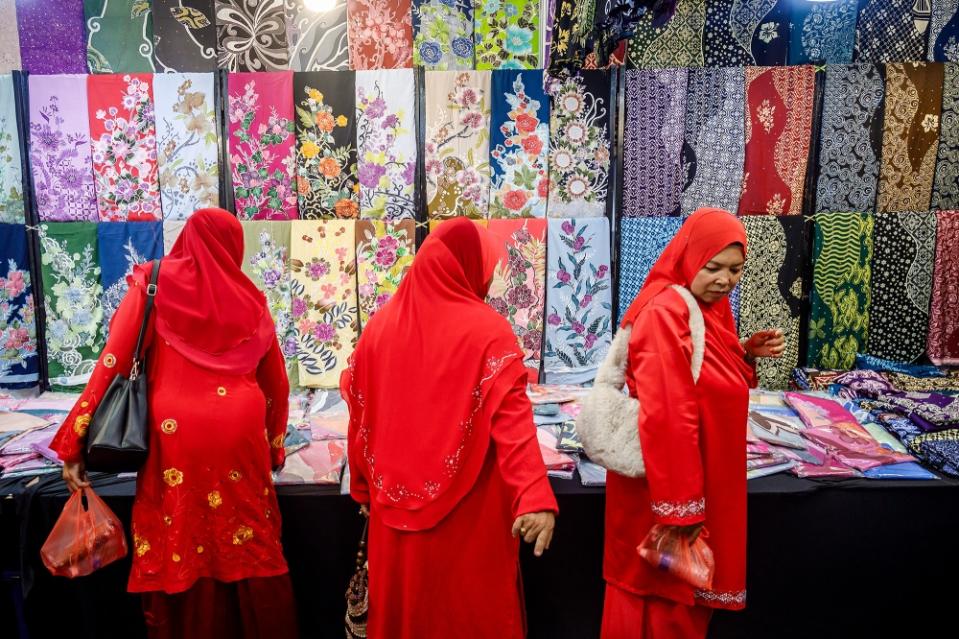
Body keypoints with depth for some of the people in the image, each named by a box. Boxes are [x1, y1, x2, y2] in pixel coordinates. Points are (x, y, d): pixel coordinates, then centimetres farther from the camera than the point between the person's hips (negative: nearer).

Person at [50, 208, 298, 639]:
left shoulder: (153, 282, 6)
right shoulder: (246, 297, 10)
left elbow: (114, 360, -4)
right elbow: (276, 382, 14)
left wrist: (75, 443, -1)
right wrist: (273, 443, 28)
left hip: (175, 434, -1)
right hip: (240, 433, 1)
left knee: (177, 549, 11)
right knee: (249, 546, 12)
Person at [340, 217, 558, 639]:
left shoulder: (380, 326, 1)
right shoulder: (488, 331, -12)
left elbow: (359, 418, 6)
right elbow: (512, 420, -23)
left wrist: (365, 489, 17)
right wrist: (535, 498, -28)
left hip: (395, 507, 4)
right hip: (468, 513, -4)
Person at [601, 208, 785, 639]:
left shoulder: (710, 306, 5)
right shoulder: (665, 312, -23)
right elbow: (666, 417, -27)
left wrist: (749, 354, -2)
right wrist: (682, 504, -25)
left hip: (701, 475, 9)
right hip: (666, 483, -9)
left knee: (687, 585, 23)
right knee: (666, 595, 10)